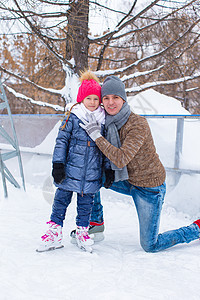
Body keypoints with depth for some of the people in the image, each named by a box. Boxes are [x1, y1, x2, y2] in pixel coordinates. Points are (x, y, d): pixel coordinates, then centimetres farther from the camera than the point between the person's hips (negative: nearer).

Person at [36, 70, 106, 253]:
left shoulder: (103, 120, 4)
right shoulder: (73, 117, -3)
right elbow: (62, 140, -2)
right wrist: (58, 164, -7)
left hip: (92, 172, 1)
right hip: (70, 169, -1)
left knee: (86, 203, 10)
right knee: (61, 199, 4)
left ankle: (82, 231, 27)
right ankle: (55, 233, 16)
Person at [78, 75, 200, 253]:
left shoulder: (138, 124, -25)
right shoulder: (109, 122, -2)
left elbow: (121, 159, -35)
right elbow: (111, 153, 12)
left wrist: (97, 136, -32)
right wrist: (110, 172, -7)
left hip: (150, 187, -7)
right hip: (129, 181, 7)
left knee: (150, 246, -1)